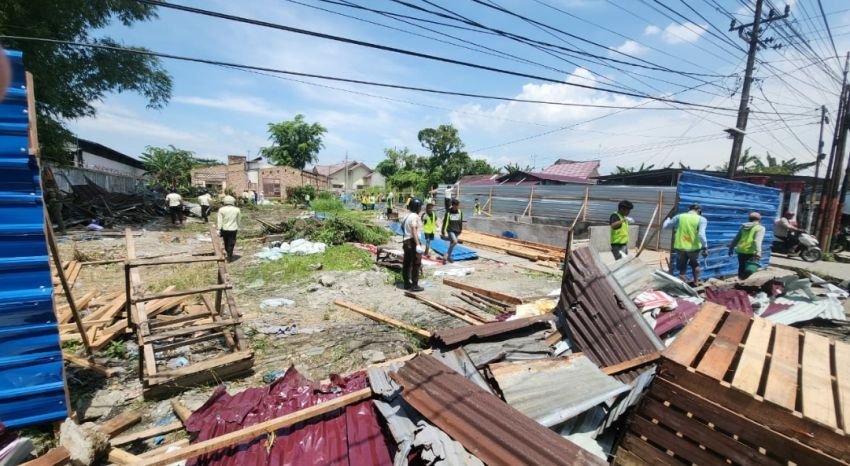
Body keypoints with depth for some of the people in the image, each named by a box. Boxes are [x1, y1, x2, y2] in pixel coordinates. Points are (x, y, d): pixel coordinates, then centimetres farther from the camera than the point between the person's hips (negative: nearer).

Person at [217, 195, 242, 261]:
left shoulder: (221, 210, -6)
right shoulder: (237, 210, -4)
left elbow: (220, 221, -6)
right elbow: (239, 220, 4)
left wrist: (219, 230, -2)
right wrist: (238, 228, 16)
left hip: (224, 229, 1)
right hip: (233, 229, -1)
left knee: (226, 242, 21)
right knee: (231, 243, 5)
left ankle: (228, 253, 38)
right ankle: (229, 257, 7)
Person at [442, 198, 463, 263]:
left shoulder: (460, 212, 1)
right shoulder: (448, 212, -12)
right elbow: (445, 222, -7)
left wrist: (460, 230, 18)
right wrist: (443, 231, -5)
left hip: (457, 231, 5)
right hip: (450, 230, -5)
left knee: (452, 243, 13)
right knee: (455, 241, -24)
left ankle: (448, 256, 31)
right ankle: (447, 254, -9)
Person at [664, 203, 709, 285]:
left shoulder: (679, 217, -1)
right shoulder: (701, 219, -6)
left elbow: (666, 226, 9)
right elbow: (701, 234, -17)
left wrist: (668, 219, 30)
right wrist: (705, 248, -10)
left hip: (680, 247, 0)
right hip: (694, 248, 0)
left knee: (682, 270, 8)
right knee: (695, 265, 29)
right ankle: (696, 282, 43)